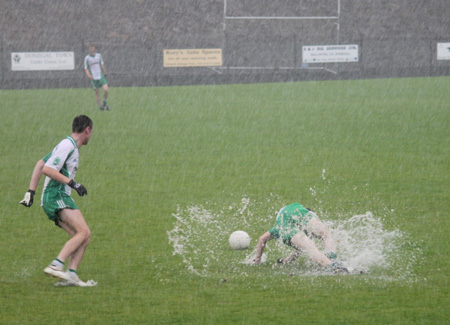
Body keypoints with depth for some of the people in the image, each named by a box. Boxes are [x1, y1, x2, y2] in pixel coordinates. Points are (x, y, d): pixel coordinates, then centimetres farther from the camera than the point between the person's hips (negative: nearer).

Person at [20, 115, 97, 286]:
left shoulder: (70, 146, 21)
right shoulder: (67, 145, -9)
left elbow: (40, 164, 23)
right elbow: (47, 169, -19)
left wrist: (31, 191, 20)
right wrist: (72, 183, -21)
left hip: (61, 198, 10)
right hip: (56, 196, -10)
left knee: (84, 236, 0)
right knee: (83, 231, -22)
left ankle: (71, 274, -12)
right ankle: (56, 265, -31)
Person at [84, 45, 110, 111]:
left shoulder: (98, 55, 5)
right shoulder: (87, 58, -3)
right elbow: (86, 68, -2)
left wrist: (105, 73, 23)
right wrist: (89, 75, -18)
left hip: (101, 76, 2)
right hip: (94, 78, -2)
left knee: (106, 90, -11)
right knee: (97, 92, 1)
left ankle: (104, 103, 13)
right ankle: (99, 106, 14)